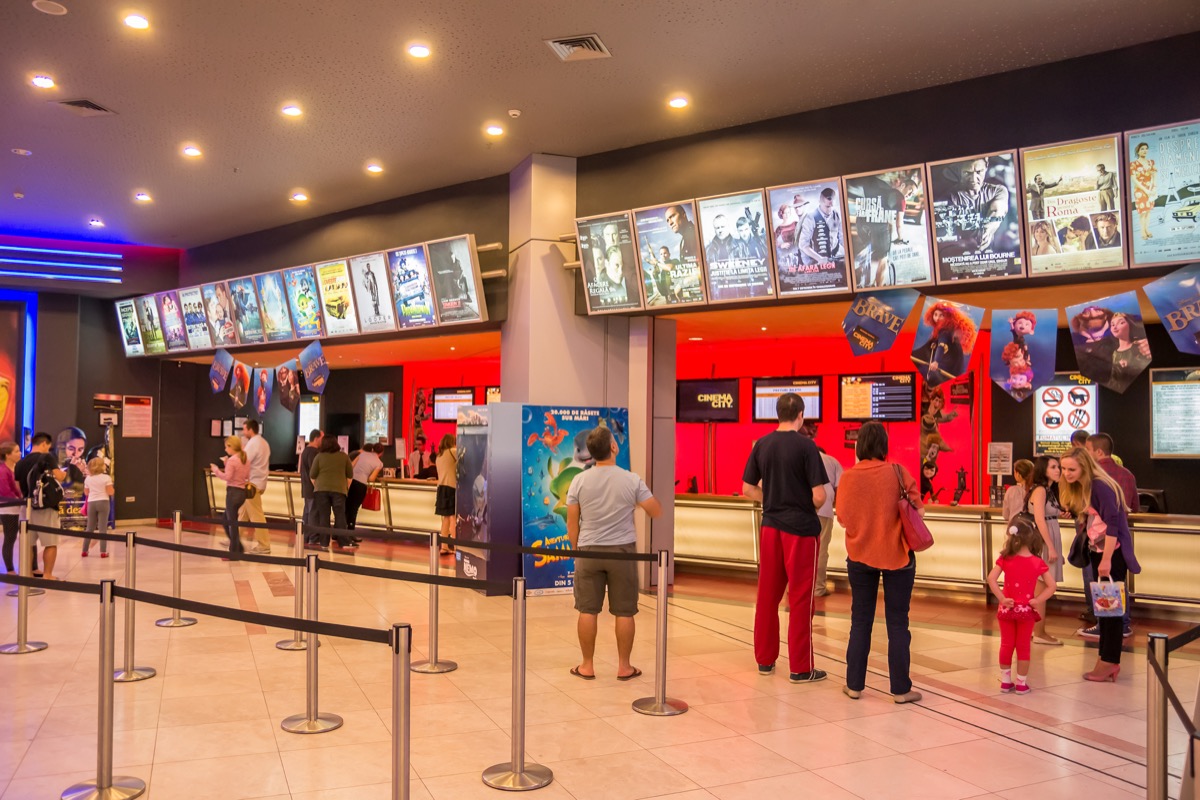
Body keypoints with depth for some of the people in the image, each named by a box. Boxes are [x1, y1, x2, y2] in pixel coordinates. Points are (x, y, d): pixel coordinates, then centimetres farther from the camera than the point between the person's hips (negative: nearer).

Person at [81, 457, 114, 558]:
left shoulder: (87, 479, 6)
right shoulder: (106, 478, -8)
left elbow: (86, 492, 13)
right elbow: (110, 492, -10)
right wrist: (113, 489, 10)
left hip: (91, 503, 4)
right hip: (103, 502, -4)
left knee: (90, 528, 15)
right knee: (102, 528, -2)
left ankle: (84, 551, 19)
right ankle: (103, 552, -4)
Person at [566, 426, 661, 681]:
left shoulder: (579, 480, -4)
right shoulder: (632, 480, -8)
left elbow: (572, 522, 1)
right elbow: (657, 512, 1)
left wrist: (576, 550, 14)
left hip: (589, 551, 1)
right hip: (622, 551, -1)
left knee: (588, 610, 9)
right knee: (624, 612, 8)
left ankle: (587, 666, 16)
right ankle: (624, 666, 15)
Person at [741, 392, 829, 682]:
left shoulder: (761, 445, 2)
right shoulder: (805, 445, -13)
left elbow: (748, 489, 6)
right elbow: (819, 496, -16)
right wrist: (811, 507, 5)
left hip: (770, 527, 5)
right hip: (801, 530, -5)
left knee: (767, 595, 13)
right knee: (800, 599, 4)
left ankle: (764, 659, 23)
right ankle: (800, 667, 11)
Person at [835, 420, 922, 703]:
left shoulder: (848, 476, -9)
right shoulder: (897, 472, -11)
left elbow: (842, 518, -3)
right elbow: (918, 511, -7)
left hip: (860, 556, 2)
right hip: (896, 555, -1)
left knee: (860, 621, 12)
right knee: (897, 623, 7)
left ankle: (854, 685, 17)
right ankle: (901, 689, 12)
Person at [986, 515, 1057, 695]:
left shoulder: (1005, 559, -9)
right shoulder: (1038, 563, -7)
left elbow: (991, 578, -20)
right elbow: (1052, 586, -11)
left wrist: (1001, 598, -17)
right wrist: (1037, 601, -11)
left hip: (1007, 608, 0)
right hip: (1027, 610, 0)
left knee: (1006, 645, 13)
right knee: (1023, 647, 10)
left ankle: (1006, 682, 21)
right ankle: (1021, 684, 17)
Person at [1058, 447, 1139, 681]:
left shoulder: (1100, 486, -18)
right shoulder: (1079, 489, 8)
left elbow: (1112, 524, -22)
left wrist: (1107, 559, -24)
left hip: (1113, 553, -9)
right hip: (1097, 552, 9)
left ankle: (1110, 662, 4)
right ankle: (1106, 659, 18)